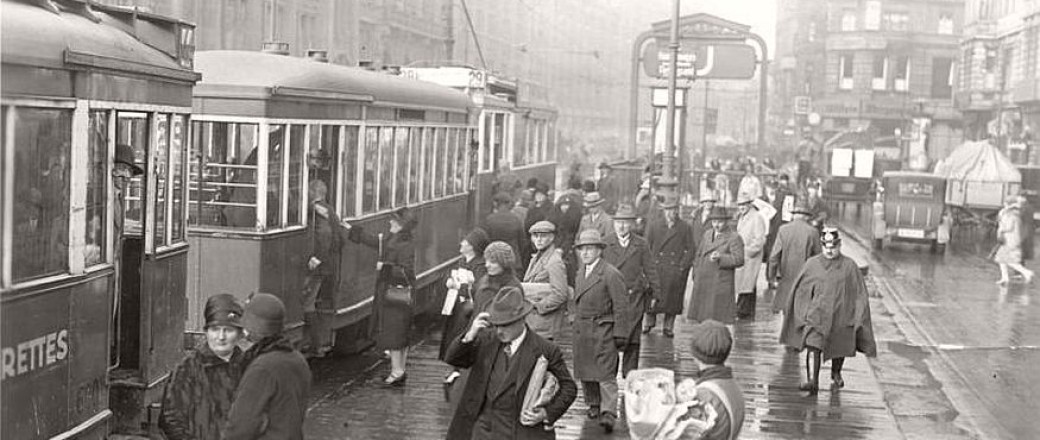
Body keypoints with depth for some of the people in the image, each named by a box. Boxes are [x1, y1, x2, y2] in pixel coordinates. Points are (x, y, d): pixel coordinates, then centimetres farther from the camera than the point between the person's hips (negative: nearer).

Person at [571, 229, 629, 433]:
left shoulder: (611, 274, -11)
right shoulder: (580, 273, 13)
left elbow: (620, 306, -12)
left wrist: (620, 334, -13)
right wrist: (577, 322, 14)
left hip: (603, 330, -7)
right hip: (581, 330, 7)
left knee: (606, 374, -10)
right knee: (584, 371, 13)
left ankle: (609, 413, -13)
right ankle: (594, 404, 29)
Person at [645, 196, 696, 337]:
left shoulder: (685, 228, 6)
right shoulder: (654, 227, 6)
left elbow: (691, 249, 5)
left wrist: (683, 266, -5)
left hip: (676, 270, 0)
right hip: (656, 269, 0)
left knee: (673, 299, 0)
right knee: (652, 297, -5)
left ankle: (668, 328, 9)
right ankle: (649, 322, 13)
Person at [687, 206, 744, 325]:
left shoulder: (734, 238, -5)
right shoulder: (707, 235, 15)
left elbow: (739, 260, -16)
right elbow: (699, 255, 23)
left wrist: (720, 257, -28)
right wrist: (696, 275, 16)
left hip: (721, 286, -6)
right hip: (703, 285, 6)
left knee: (718, 320, -7)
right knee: (703, 319, 6)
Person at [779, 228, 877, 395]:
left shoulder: (850, 266, 1)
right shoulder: (812, 265, 1)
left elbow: (859, 294, 3)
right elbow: (800, 291, 8)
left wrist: (859, 317, -2)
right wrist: (802, 315, 9)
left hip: (841, 315, 1)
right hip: (817, 314, -1)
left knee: (840, 348, 15)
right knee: (813, 346, -17)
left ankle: (836, 374, 42)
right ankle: (812, 381, -24)